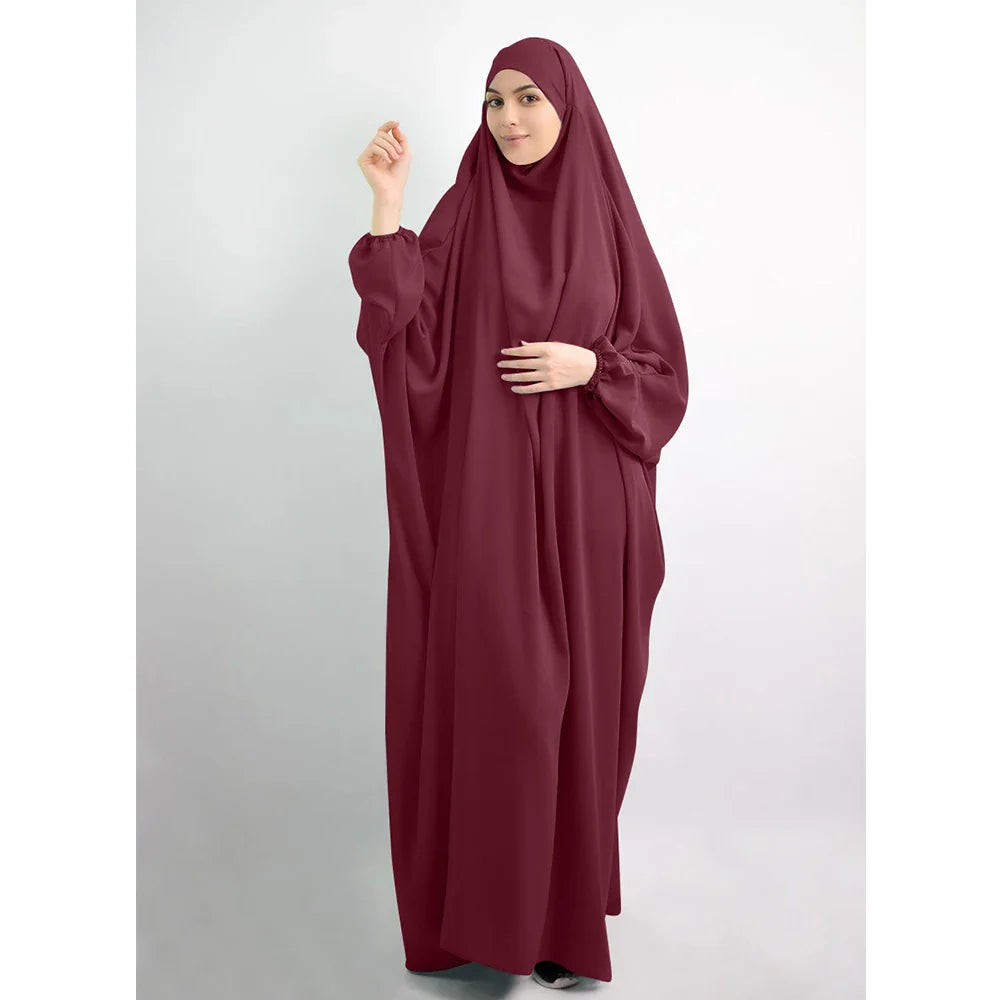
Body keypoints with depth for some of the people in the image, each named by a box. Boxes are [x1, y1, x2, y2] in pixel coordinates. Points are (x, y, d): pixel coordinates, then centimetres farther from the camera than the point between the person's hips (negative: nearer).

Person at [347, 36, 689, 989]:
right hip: (486, 498, -1)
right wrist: (387, 205, -14)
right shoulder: (462, 215, 4)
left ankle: (562, 908, 27)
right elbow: (406, 343, -10)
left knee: (573, 690, 7)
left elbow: (664, 369, 6)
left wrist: (589, 366, -12)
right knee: (492, 691, 1)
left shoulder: (608, 219, 6)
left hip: (581, 500, 1)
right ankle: (492, 908, 20)